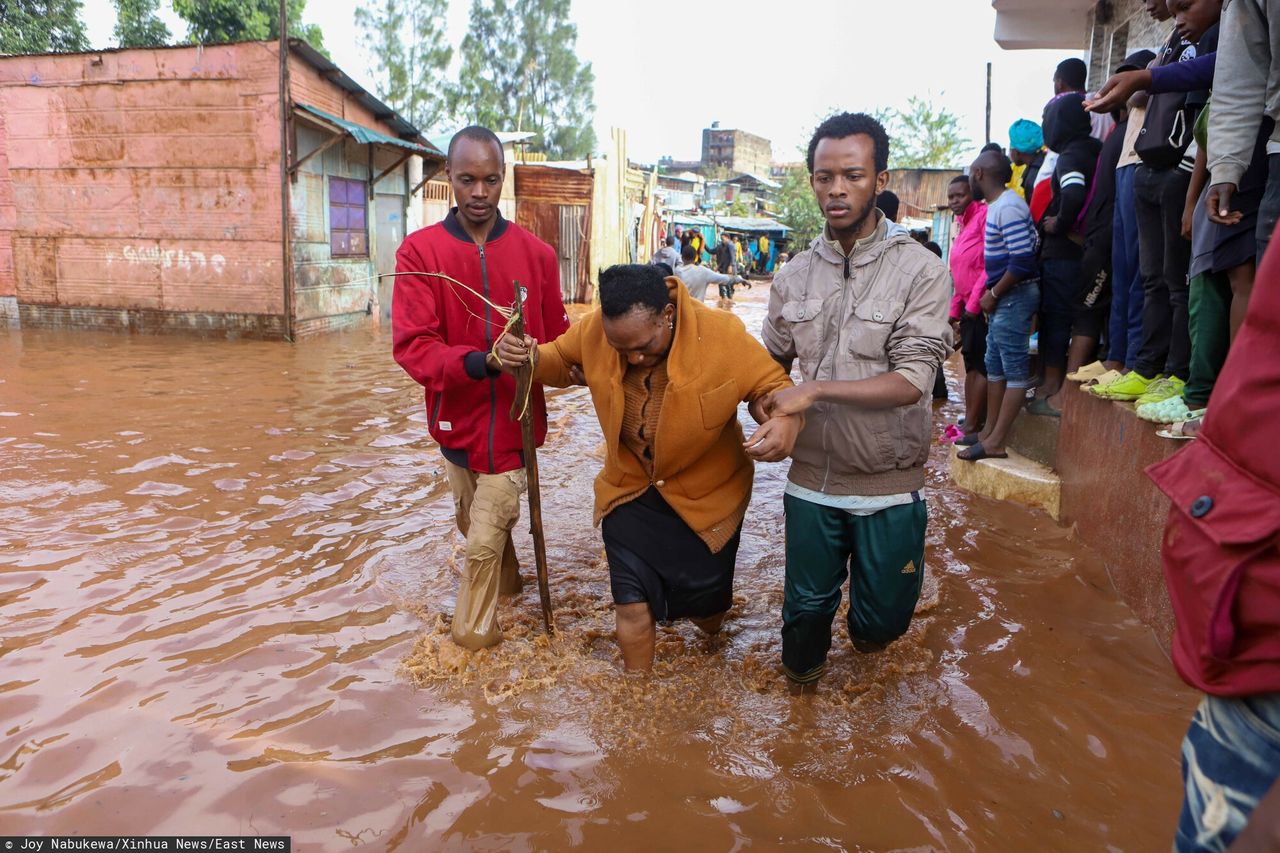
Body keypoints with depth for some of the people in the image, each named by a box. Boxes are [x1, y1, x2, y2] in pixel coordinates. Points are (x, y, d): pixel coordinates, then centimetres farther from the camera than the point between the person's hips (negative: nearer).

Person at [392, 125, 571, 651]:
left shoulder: (536, 254, -3)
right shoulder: (419, 251, -7)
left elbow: (557, 340, 4)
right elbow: (411, 344, -17)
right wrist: (472, 362, -31)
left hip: (512, 422, -2)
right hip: (456, 419, 2)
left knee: (484, 542, 1)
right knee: (474, 525, 22)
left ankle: (472, 636, 24)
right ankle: (507, 585, 52)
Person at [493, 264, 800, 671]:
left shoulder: (723, 334, -24)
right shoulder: (595, 330, -16)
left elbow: (771, 387, -13)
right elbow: (560, 361, 4)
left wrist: (785, 420, -37)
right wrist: (529, 357, -20)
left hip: (707, 495, -1)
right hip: (630, 491, 2)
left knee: (705, 606, 16)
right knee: (631, 606, 6)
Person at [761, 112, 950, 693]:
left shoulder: (919, 270, -12)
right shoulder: (794, 275, 2)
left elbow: (911, 381, -20)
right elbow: (772, 362, 13)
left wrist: (815, 391, -20)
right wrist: (774, 417, -3)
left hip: (888, 484, -2)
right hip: (811, 477, 3)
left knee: (883, 619, 13)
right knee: (806, 606, 17)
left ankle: (866, 628, 50)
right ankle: (800, 682, 47)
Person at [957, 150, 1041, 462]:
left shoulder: (1008, 207, -17)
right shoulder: (996, 205, 14)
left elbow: (1022, 260, -23)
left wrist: (993, 294, -14)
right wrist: (992, 295, 13)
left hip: (1014, 296, -11)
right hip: (1003, 298, 11)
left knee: (1015, 369, -5)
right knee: (995, 366, 15)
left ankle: (995, 442, -4)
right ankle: (989, 431, 25)